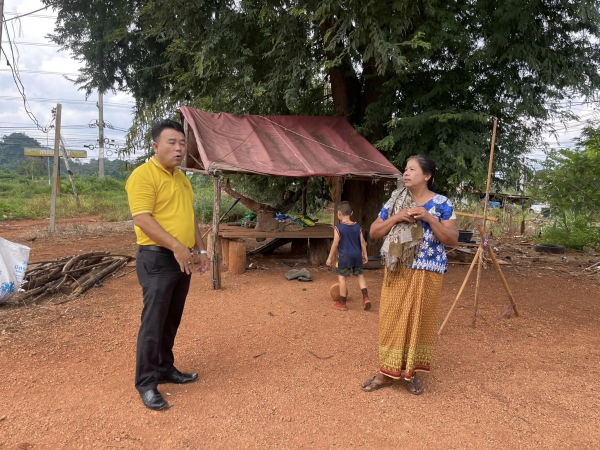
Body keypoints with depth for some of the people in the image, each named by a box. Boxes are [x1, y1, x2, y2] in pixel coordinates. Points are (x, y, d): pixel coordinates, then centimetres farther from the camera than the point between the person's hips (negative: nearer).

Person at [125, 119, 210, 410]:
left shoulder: (181, 177, 15)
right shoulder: (143, 175, -11)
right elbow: (142, 219, -20)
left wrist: (200, 249, 17)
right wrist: (177, 247, -23)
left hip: (182, 260, 8)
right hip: (157, 258, -8)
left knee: (172, 320, 16)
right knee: (153, 321, -3)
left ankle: (165, 368, 30)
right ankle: (146, 383, 9)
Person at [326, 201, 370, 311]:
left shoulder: (338, 227, -11)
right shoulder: (357, 226, 3)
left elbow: (335, 244, -11)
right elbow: (362, 241, 6)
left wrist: (330, 257, -2)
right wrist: (365, 254, 16)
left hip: (345, 256, -5)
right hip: (357, 256, 5)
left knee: (342, 277, 5)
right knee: (360, 275, 20)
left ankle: (342, 303, 11)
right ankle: (366, 297, 9)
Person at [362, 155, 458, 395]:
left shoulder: (441, 203, -4)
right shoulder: (395, 200, 4)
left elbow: (453, 239, -8)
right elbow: (374, 232, 4)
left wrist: (429, 218, -20)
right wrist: (395, 218, -12)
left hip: (426, 273, -2)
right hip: (397, 271, 2)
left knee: (419, 320, 8)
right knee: (392, 319, 6)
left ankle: (411, 372, 24)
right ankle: (387, 372, 18)